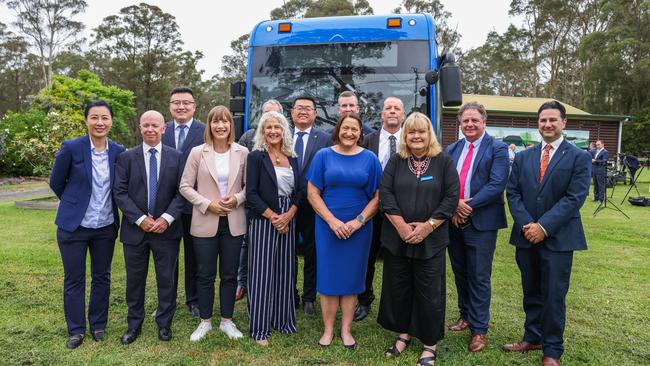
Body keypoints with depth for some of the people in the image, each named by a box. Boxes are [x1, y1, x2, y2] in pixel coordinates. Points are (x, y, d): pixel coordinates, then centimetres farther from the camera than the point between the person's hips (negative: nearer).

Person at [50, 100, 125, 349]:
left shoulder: (119, 151, -3)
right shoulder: (71, 148, -12)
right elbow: (56, 182, 1)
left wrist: (107, 205, 12)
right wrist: (75, 202, 11)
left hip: (106, 226, 3)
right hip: (74, 225, -2)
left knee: (102, 277, 13)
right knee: (74, 279, 9)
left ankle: (98, 324, 30)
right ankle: (76, 329, 25)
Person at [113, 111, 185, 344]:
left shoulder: (176, 157, 2)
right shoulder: (126, 157, 2)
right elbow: (119, 192, -3)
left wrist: (167, 218, -13)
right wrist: (140, 219, -13)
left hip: (167, 228, 0)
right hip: (135, 228, 1)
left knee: (167, 279, 8)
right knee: (135, 279, 12)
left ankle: (165, 323, 25)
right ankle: (134, 324, 29)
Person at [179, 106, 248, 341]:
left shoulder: (242, 153, 0)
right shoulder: (197, 152, -3)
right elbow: (185, 186, -2)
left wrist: (237, 199, -13)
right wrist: (207, 204, -13)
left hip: (233, 222, 1)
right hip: (205, 222, -1)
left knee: (229, 275, 10)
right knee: (205, 275, 9)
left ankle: (227, 321, 26)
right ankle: (205, 322, 26)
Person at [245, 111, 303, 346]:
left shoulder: (292, 158, 9)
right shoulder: (256, 157, -4)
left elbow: (300, 190, 8)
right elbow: (251, 193, -10)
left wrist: (288, 215, -8)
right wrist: (273, 216, -14)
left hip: (288, 220, 5)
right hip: (264, 221, -5)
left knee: (285, 271, 11)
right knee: (262, 272, 0)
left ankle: (283, 320, 25)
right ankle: (259, 328, 12)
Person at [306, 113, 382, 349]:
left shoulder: (370, 159, 2)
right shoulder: (323, 156, 0)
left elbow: (377, 196, 1)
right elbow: (312, 193, -2)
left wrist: (358, 221, -11)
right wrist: (332, 221, -12)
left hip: (359, 229, 1)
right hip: (328, 226, 0)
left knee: (351, 278, 8)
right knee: (328, 277, 5)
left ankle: (346, 330, 22)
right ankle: (328, 329, 20)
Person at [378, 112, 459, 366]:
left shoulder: (444, 162, 1)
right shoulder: (396, 161, 5)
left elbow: (451, 197, -5)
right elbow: (385, 193, -3)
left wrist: (427, 226, -13)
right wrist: (401, 225, -13)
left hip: (430, 239, -2)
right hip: (397, 237, 2)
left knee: (429, 292, 4)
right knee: (398, 287, 11)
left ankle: (430, 344, 20)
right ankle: (404, 333, 30)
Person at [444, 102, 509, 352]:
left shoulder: (497, 149, -5)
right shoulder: (451, 150, 10)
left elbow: (497, 185, -15)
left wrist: (469, 205, -18)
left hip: (481, 223, -5)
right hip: (454, 221, 5)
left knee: (479, 278, 2)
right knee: (460, 273, 16)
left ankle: (479, 329, 15)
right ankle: (466, 316, 33)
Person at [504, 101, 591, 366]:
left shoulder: (579, 157, -2)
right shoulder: (523, 157, 9)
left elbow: (574, 197, -11)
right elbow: (513, 193, 4)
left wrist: (543, 227, -18)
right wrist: (526, 224, -11)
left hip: (558, 238, -4)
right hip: (526, 236, 4)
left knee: (553, 296, 3)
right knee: (531, 293, 15)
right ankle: (533, 338, 31)